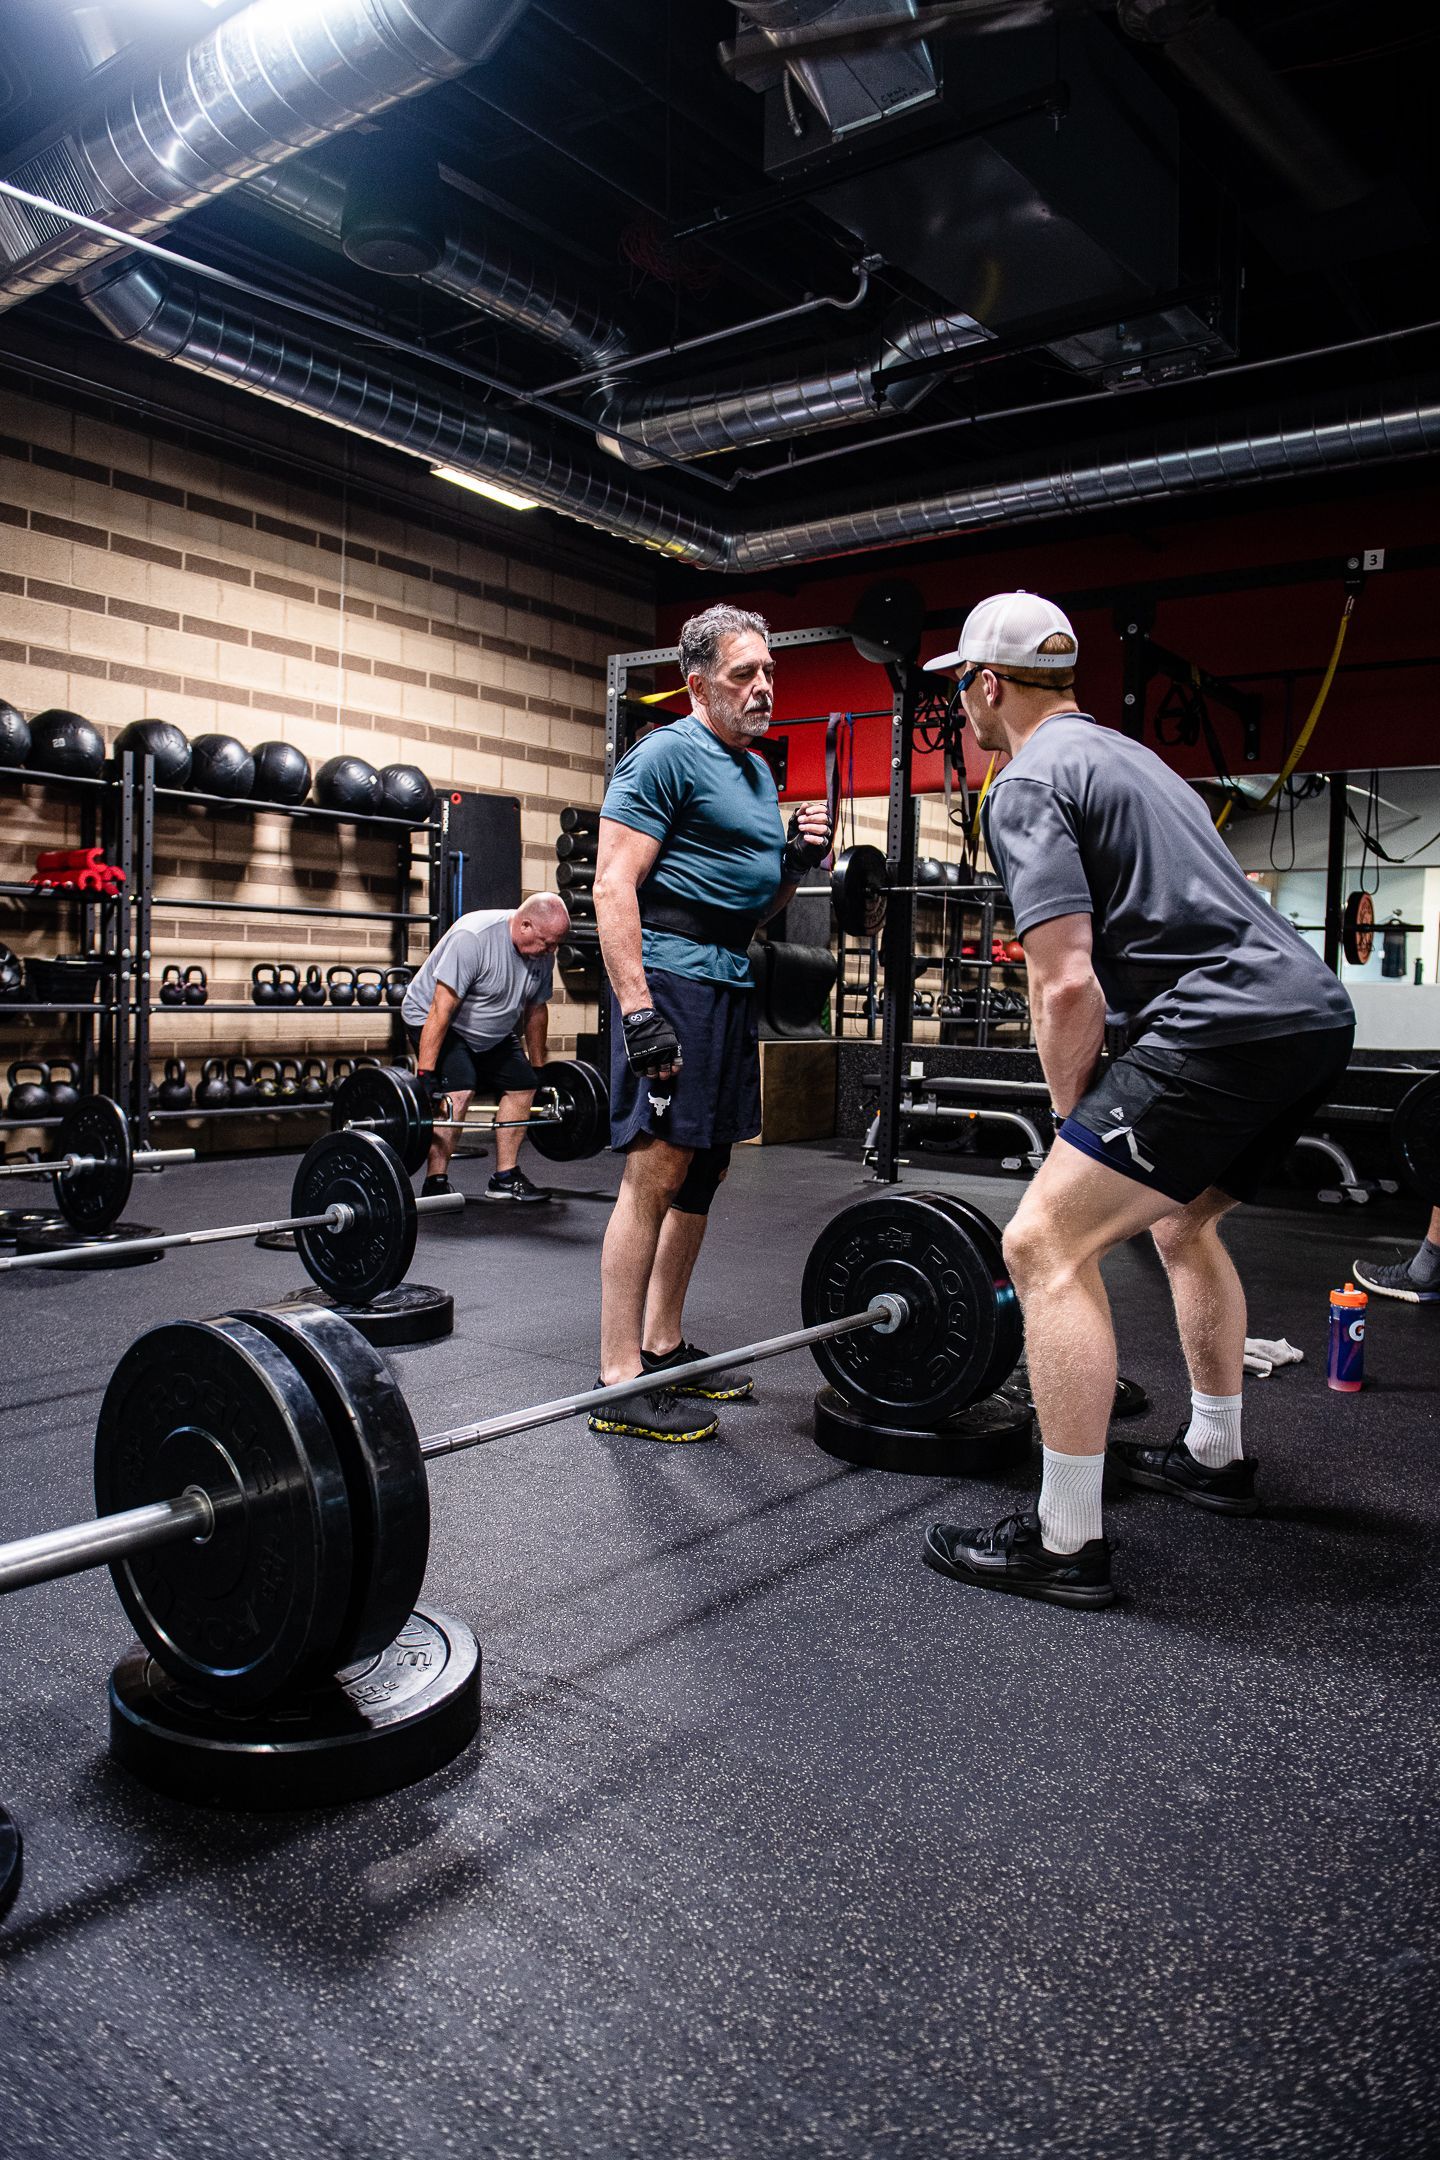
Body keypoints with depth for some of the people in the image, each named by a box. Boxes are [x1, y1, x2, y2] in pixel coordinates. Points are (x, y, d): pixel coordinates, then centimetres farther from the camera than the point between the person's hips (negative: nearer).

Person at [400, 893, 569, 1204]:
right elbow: (442, 1009, -34)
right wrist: (425, 1073, -35)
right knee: (457, 1091, -25)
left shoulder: (542, 954, -10)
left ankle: (505, 1178, 9)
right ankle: (435, 1184, -17)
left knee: (523, 1085, 2)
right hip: (431, 1018, -8)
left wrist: (538, 1069, 8)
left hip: (492, 1031, 8)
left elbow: (536, 1010, 4)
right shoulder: (472, 937, -33)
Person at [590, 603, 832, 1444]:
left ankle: (665, 1349, 23)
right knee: (657, 1169, -10)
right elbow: (615, 883, -15)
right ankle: (621, 1382, -4)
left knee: (705, 1172, 11)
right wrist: (636, 1008, -24)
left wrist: (799, 857, 5)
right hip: (672, 973, -9)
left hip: (732, 979, 9)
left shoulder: (759, 771, 20)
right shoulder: (666, 756, -7)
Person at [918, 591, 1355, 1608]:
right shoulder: (1123, 754, 26)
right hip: (1316, 1011, 11)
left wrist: (1071, 1123, 2)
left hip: (1224, 1024, -11)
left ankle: (1067, 1543, -4)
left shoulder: (1028, 786, -5)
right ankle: (1214, 1457, 40)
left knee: (1049, 1244, -8)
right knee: (1181, 1219, 29)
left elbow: (1068, 986, -16)